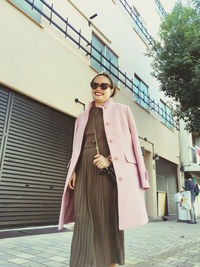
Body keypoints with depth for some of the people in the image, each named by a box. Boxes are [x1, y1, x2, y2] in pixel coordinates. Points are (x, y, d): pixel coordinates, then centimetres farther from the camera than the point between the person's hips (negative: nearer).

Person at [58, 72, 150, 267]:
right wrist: (73, 171, 4)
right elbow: (77, 148, 19)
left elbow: (129, 141, 0)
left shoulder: (121, 110, 9)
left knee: (110, 219, 1)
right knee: (85, 221, -2)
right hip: (85, 172, 3)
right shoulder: (83, 117, 21)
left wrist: (110, 160, -15)